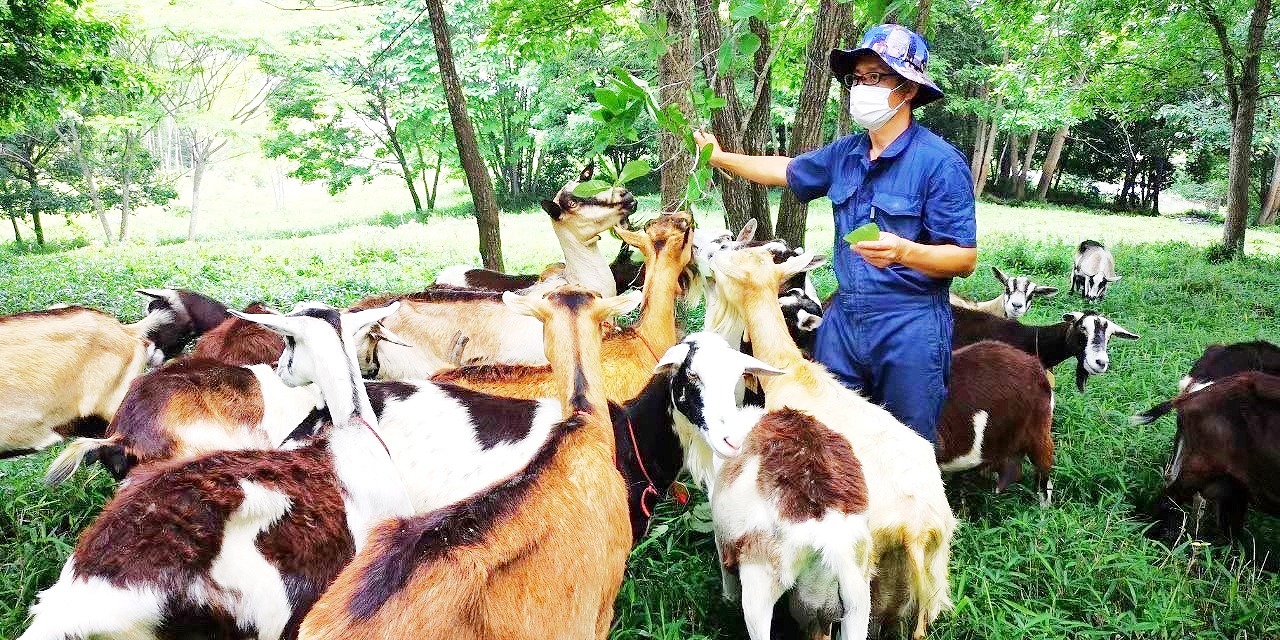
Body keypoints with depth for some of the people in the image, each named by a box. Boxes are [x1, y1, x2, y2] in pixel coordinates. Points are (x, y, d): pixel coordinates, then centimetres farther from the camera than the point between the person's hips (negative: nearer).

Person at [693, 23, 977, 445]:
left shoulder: (940, 162, -13)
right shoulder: (845, 154, 6)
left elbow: (965, 259, -15)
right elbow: (787, 171, 25)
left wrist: (903, 251, -32)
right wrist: (721, 158, 23)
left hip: (909, 326, -6)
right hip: (844, 317, 6)